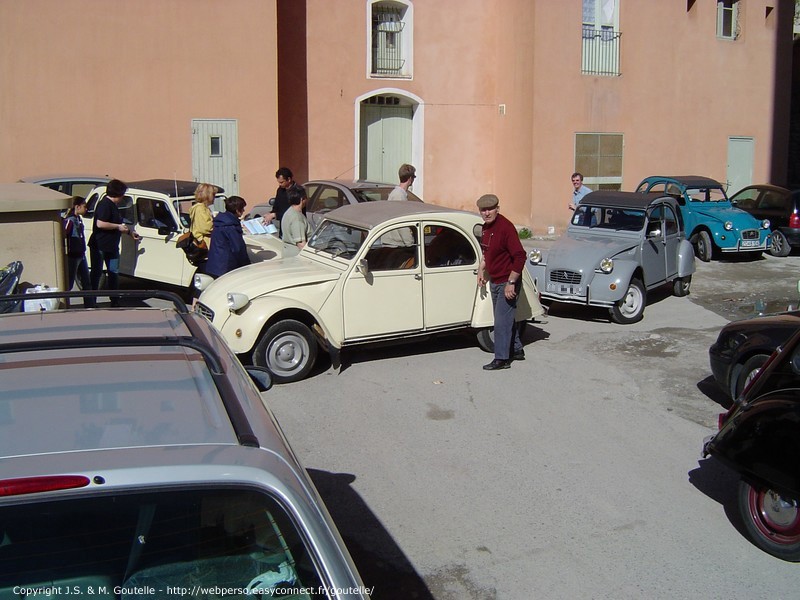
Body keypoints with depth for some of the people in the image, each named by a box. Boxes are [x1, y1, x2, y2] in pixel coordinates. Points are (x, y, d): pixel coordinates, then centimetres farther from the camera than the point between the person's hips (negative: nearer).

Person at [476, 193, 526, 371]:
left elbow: (520, 256, -26)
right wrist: (481, 270, 14)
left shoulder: (506, 227, -22)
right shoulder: (485, 227, 6)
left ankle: (501, 359, 2)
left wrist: (511, 283, -26)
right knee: (507, 318, 19)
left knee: (501, 321, -6)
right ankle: (517, 351, 33)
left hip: (507, 283, -9)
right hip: (494, 281, 9)